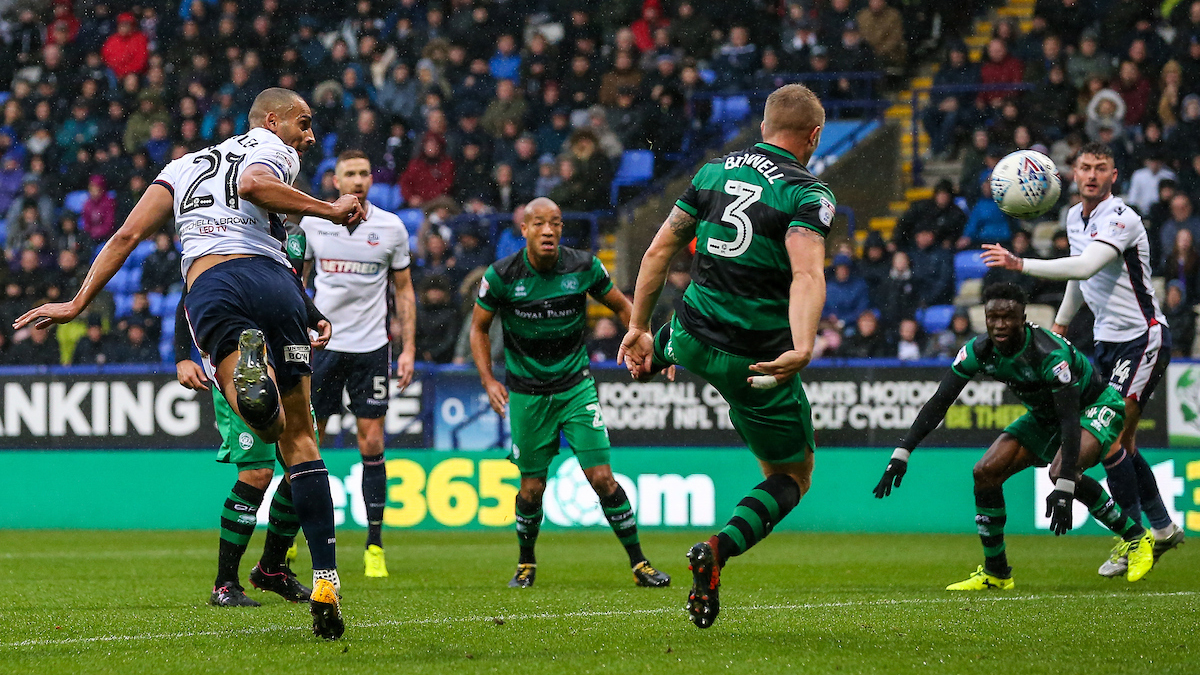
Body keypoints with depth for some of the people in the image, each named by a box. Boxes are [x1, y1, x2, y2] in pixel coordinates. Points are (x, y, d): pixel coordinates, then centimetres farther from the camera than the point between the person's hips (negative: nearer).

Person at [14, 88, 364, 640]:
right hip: (270, 279, -2)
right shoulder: (272, 151, 18)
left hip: (208, 289, 2)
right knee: (298, 436, 7)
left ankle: (249, 360, -50)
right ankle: (326, 584, -3)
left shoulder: (185, 165, 33)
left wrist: (78, 304, 27)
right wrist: (329, 210, -1)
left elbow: (128, 234, 25)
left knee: (269, 424, -14)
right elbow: (253, 184, -7)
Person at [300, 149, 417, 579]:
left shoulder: (391, 227, 1)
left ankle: (374, 547, 3)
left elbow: (404, 290, 8)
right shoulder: (312, 223, 2)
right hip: (323, 345, 0)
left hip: (371, 347, 0)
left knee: (372, 444, -3)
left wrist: (408, 349, 2)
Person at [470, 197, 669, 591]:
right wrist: (489, 381, -7)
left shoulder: (583, 267, -9)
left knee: (601, 477, -8)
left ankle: (638, 563, 2)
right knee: (532, 487, 3)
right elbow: (479, 327, 3)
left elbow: (622, 306, 7)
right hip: (526, 392, 0)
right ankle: (526, 564, 28)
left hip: (576, 385, 0)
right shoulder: (502, 275, -11)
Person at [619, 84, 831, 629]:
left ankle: (655, 352, 73)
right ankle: (720, 548, -13)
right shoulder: (808, 193, -13)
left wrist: (639, 328, 17)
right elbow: (807, 273, -30)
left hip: (694, 341, 5)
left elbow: (660, 249, 8)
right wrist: (803, 348, -42)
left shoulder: (715, 170, 4)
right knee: (793, 476, 11)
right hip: (758, 359, -5)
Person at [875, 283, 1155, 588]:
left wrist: (1064, 488, -47)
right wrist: (901, 454, -21)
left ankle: (1137, 538, -15)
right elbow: (939, 402, -12)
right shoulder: (979, 351, -16)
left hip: (1095, 406, -7)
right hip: (1044, 416, 7)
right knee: (986, 472, -8)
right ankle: (995, 573, 6)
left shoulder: (1050, 354, -35)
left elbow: (1070, 420, -38)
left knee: (1060, 471, -33)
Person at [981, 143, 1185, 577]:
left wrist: (1019, 264, -42)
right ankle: (1163, 528, 27)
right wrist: (1060, 324, 30)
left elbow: (1086, 266, -35)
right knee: (1119, 442, 12)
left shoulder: (1120, 218, -20)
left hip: (1143, 338, -9)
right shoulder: (1075, 218, 8)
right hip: (1108, 340, 9)